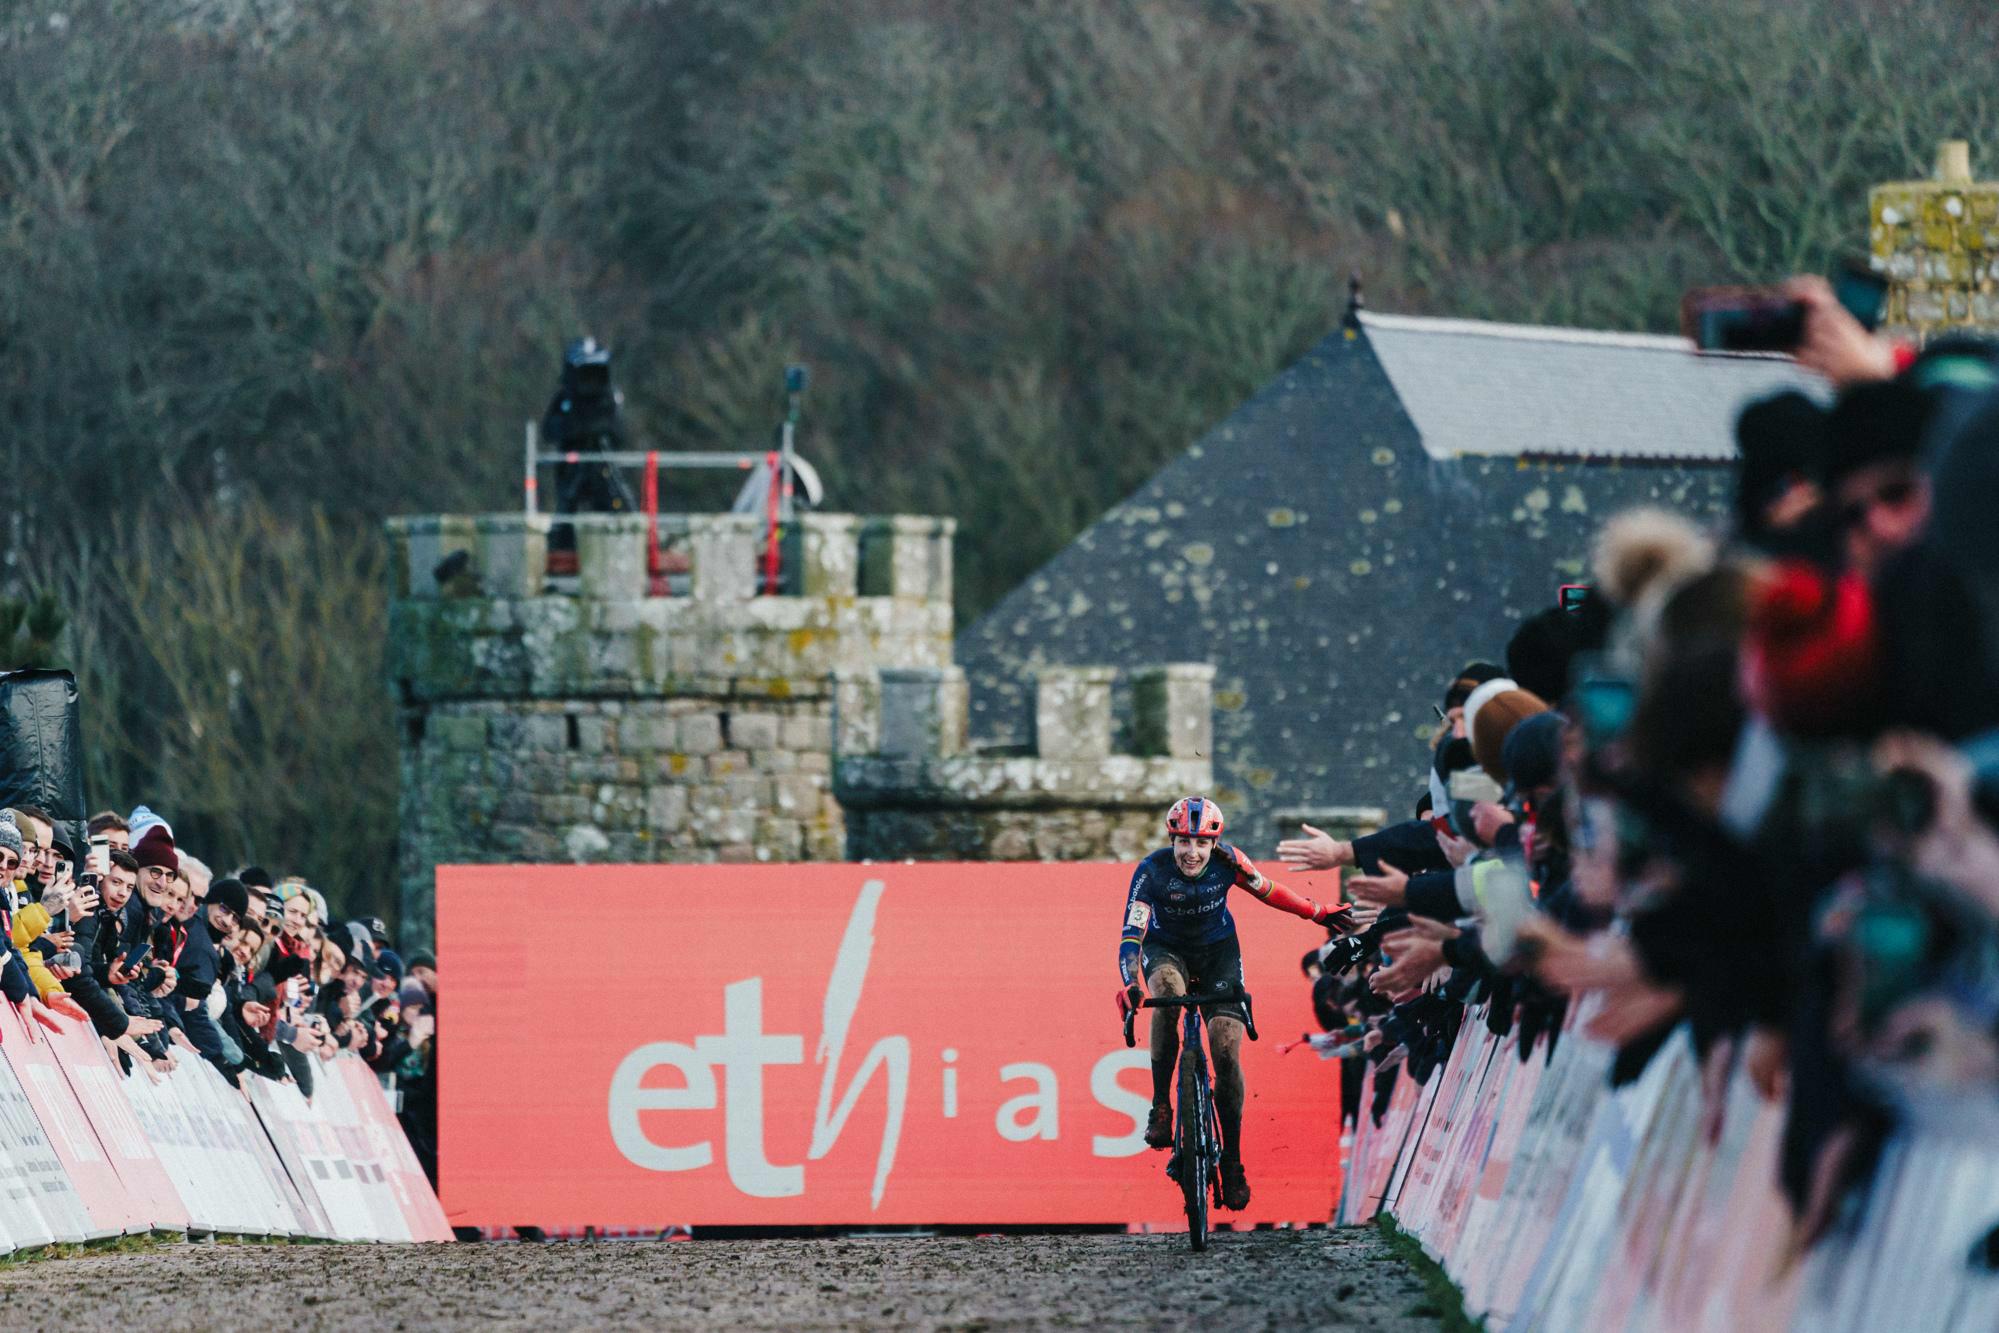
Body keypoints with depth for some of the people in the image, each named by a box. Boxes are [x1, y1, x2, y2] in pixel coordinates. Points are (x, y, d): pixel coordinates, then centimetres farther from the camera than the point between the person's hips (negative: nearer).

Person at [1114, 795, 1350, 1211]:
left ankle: (1232, 1160, 1)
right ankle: (1160, 1106, -28)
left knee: (1227, 1052, -12)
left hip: (1217, 950, 2)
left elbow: (1266, 890, -2)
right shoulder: (1152, 872, -26)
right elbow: (1130, 935, -31)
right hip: (1166, 949, -2)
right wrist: (1128, 986, -47)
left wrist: (1317, 913, 3)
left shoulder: (1227, 862, -21)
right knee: (1167, 989, -38)